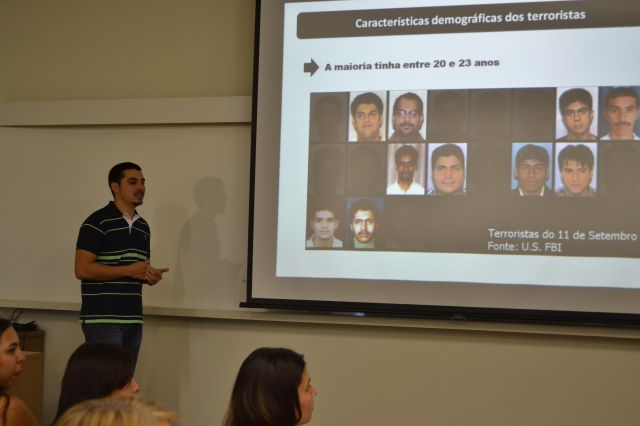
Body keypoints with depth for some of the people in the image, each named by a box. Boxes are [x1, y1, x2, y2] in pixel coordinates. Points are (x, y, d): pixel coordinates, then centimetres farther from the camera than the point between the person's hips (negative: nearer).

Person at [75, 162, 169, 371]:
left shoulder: (143, 227, 17)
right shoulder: (97, 222, -7)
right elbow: (82, 269, -14)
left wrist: (151, 276, 3)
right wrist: (128, 270, -16)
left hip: (133, 319, 7)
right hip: (103, 319, -7)